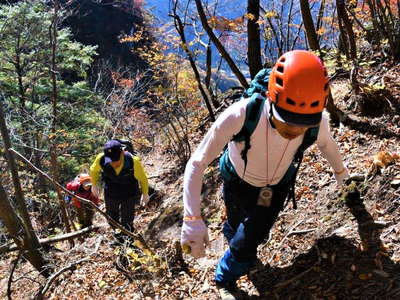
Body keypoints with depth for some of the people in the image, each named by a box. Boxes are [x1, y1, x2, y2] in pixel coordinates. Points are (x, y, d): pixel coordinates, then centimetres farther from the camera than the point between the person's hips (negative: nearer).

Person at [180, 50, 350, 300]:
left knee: (246, 245, -3)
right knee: (236, 227, 22)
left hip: (277, 186, 1)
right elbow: (197, 164, -34)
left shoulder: (320, 121, -31)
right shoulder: (240, 115, -42)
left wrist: (340, 170, 18)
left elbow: (326, 143, -3)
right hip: (238, 182, -1)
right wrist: (192, 219, -44)